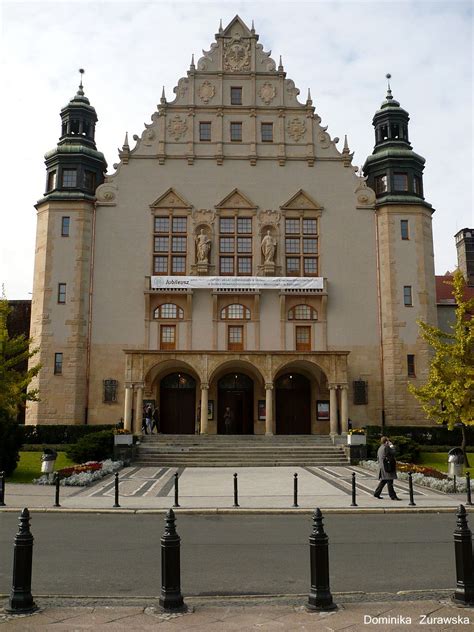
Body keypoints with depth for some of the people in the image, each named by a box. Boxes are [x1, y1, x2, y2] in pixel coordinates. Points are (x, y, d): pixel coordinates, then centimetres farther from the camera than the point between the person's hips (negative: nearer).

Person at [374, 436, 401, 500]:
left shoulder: (380, 448, 17)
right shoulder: (386, 447, -14)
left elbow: (378, 458, 22)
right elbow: (393, 452, -12)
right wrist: (391, 445, 0)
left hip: (382, 467, 10)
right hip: (387, 467, -10)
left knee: (383, 481, 18)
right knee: (389, 481, -7)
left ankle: (376, 493, 23)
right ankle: (393, 496, -6)